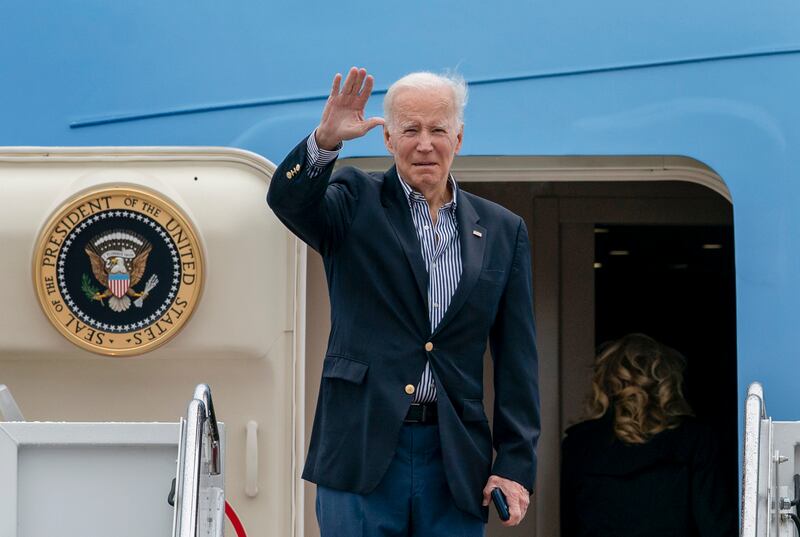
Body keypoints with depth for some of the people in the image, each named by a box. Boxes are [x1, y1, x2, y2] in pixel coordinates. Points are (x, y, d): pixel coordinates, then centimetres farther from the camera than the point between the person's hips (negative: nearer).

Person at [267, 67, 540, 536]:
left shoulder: (503, 231, 11)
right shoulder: (356, 202, 6)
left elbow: (517, 359, 9)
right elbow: (288, 198, -15)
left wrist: (517, 463, 2)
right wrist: (325, 142, -35)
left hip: (455, 459, 2)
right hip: (362, 452, -2)